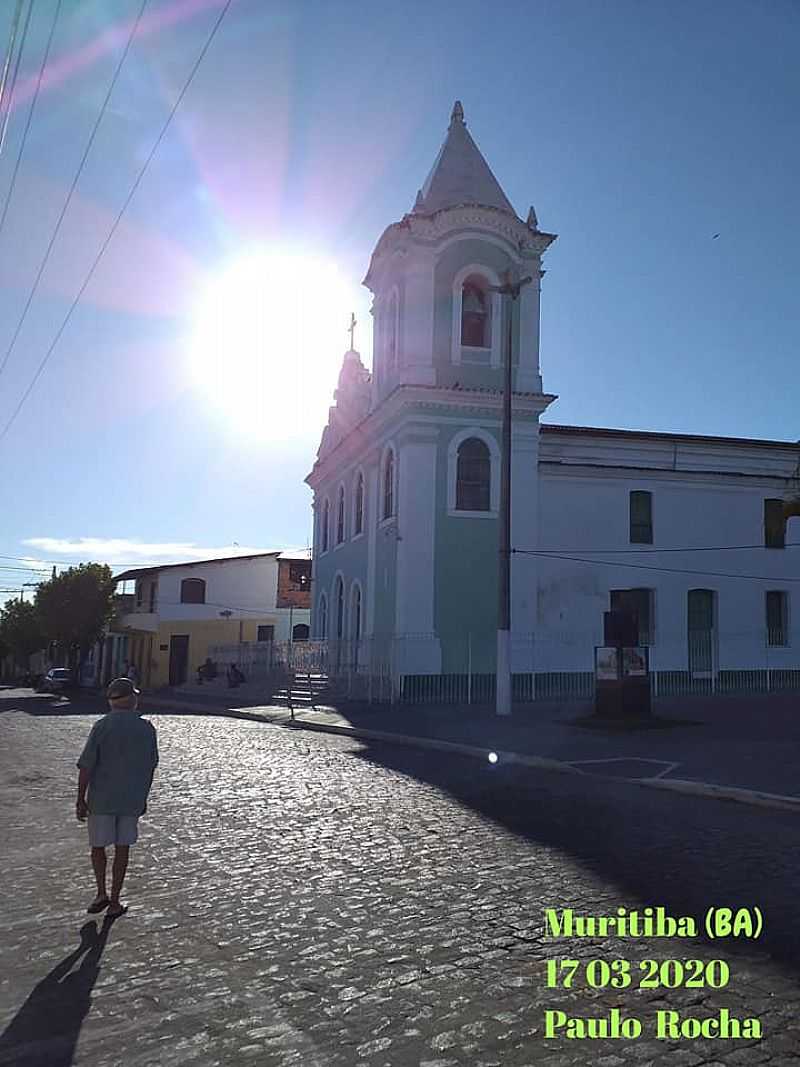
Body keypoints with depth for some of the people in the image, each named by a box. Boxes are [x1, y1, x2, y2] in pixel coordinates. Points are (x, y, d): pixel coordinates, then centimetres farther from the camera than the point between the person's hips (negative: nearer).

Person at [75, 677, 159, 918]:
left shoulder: (102, 726, -12)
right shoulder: (146, 728, -4)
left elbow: (86, 766, -12)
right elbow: (150, 767, 5)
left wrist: (81, 800, -3)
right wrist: (143, 797, 17)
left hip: (101, 799, -2)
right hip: (132, 800, 2)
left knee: (98, 846, 17)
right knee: (122, 849, 12)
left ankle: (102, 893, 11)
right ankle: (114, 901, 18)